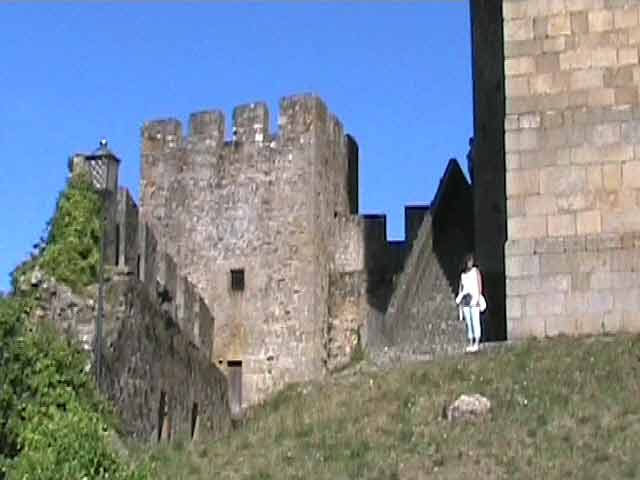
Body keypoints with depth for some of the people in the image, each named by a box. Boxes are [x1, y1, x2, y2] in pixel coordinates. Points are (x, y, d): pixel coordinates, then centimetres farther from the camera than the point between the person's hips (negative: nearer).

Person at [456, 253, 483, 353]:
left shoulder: (476, 271, 5)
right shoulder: (463, 274, 18)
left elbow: (479, 284, -2)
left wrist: (478, 297, -12)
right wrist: (459, 299, 10)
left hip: (474, 296, -5)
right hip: (465, 298, 5)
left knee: (475, 321, -9)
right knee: (468, 322, 3)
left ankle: (477, 343, -10)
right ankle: (471, 343, 5)